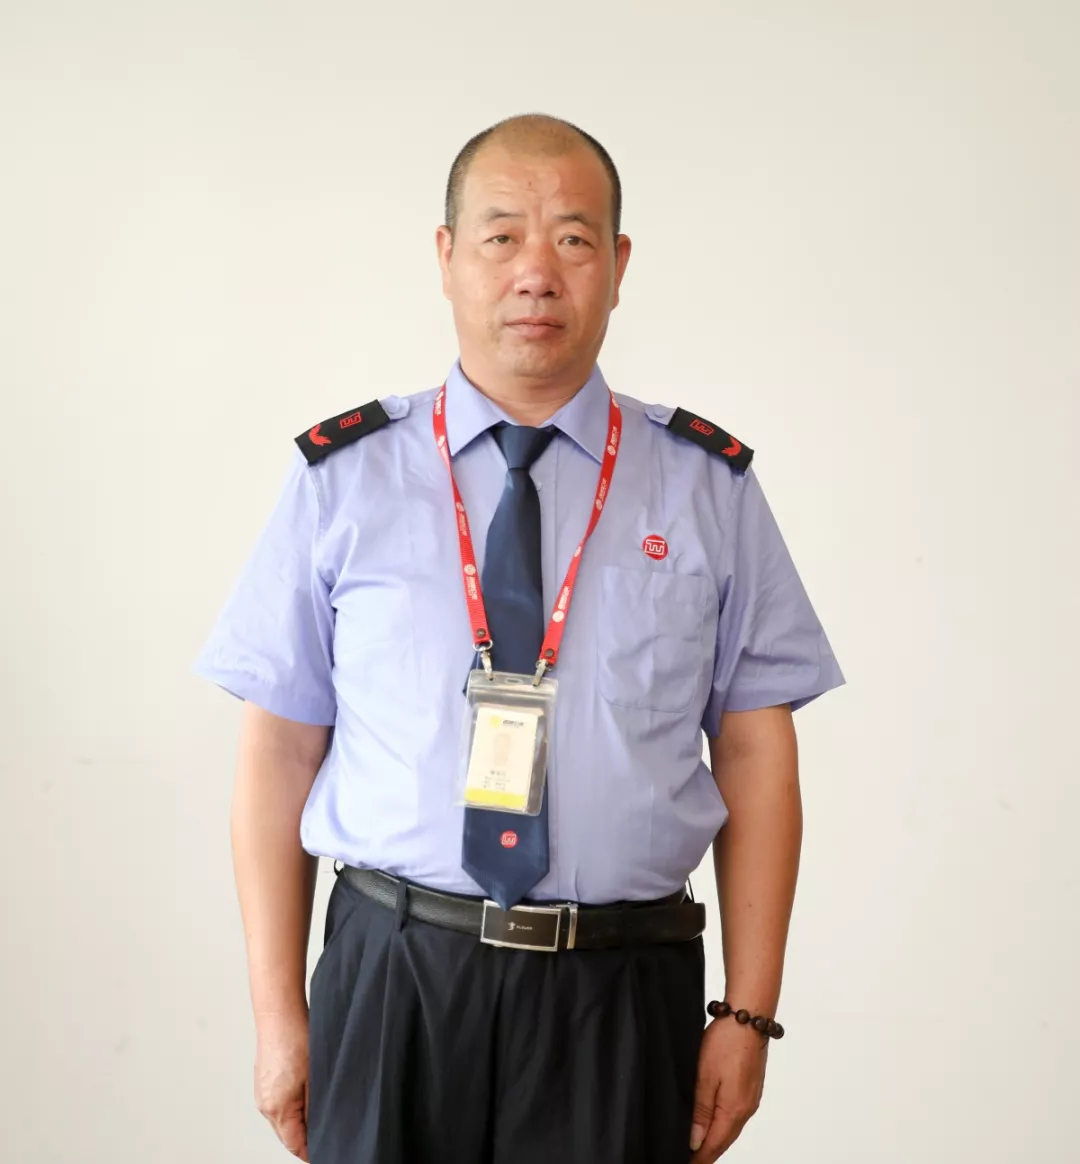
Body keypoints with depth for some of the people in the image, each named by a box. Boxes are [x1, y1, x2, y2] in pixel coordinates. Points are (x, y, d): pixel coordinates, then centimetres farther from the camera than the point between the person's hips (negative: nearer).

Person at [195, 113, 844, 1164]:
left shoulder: (710, 486, 4)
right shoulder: (342, 480, 2)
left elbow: (756, 752, 2)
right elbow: (278, 755, 1)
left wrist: (749, 1013, -4)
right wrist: (280, 1017, -3)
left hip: (622, 998, 1)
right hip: (391, 982, 0)